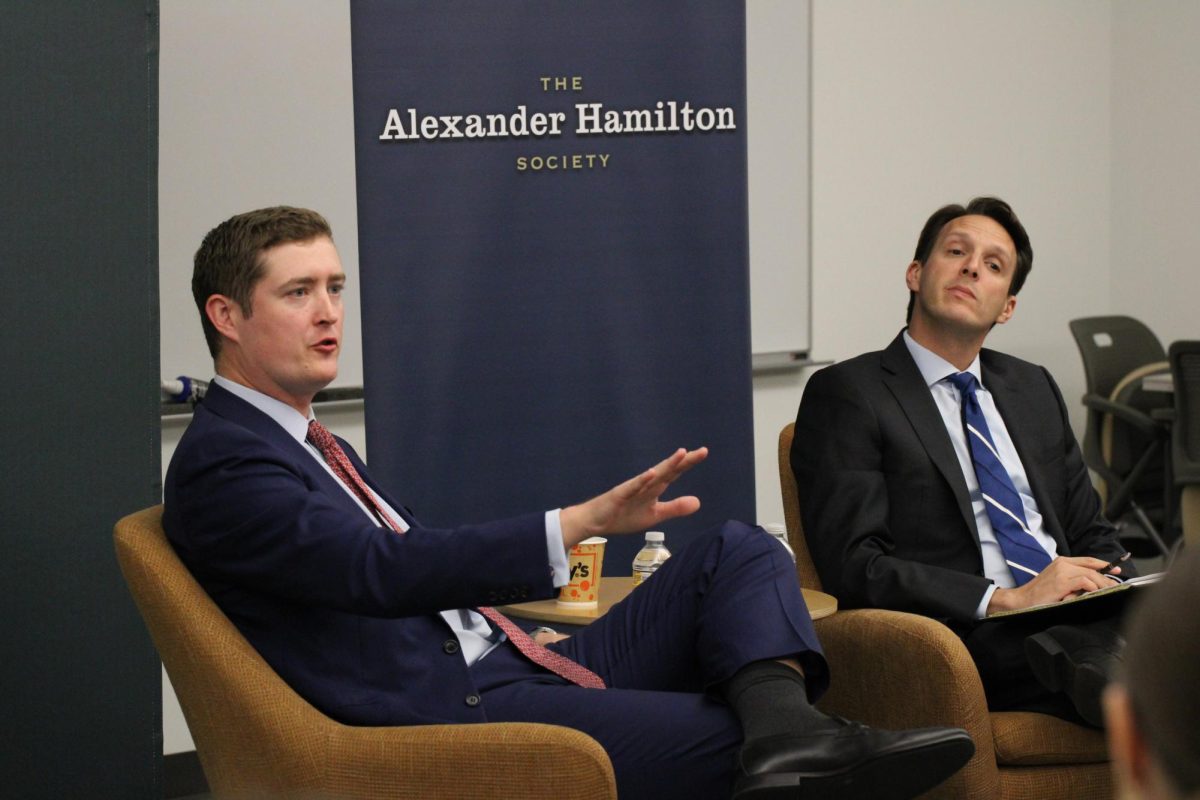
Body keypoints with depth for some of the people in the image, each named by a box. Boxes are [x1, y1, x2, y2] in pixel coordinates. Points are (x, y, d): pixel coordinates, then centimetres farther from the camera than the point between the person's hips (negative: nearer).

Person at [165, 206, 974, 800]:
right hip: (451, 716, -10)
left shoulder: (311, 446, 23)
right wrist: (582, 522, -31)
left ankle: (787, 729, -34)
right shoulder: (219, 468, -9)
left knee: (741, 552, -10)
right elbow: (385, 568, -24)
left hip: (510, 665, 10)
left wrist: (512, 625, 12)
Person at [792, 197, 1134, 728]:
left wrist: (1109, 587, 0)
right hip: (972, 638, -6)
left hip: (1077, 621, 6)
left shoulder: (1034, 388, 25)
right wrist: (1005, 600, -15)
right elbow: (854, 565, -6)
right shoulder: (845, 394, 4)